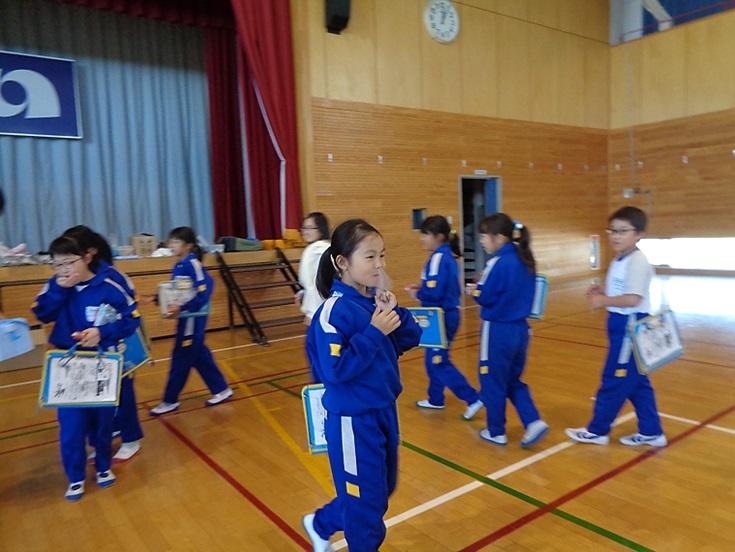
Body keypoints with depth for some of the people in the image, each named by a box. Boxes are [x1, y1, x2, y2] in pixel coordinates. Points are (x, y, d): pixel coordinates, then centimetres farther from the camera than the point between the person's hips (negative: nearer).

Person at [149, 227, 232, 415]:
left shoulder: (192, 264, -17)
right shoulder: (180, 265, 9)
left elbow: (204, 291, -25)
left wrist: (181, 308, -29)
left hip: (193, 317, -9)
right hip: (185, 316, 9)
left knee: (181, 358, 2)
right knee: (199, 356, 15)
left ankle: (170, 400, 16)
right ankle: (221, 390, 26)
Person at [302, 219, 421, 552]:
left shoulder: (376, 300, 1)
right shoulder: (335, 311, -22)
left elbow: (409, 340, 6)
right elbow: (335, 370, -27)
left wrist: (395, 313, -11)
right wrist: (374, 332, -27)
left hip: (384, 411, 8)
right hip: (353, 420, -8)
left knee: (382, 489, 25)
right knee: (366, 499, 11)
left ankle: (321, 525, 46)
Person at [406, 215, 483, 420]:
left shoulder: (438, 258, -18)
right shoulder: (448, 256, 11)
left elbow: (435, 293, -25)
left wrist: (417, 293, -7)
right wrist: (422, 288, 6)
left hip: (442, 317, -10)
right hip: (447, 315, 10)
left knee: (438, 362, -2)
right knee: (433, 359, 18)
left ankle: (473, 399, 1)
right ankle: (435, 399, 31)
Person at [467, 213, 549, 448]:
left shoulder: (498, 262, -18)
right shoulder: (525, 261, 7)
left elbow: (485, 297, -17)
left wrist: (474, 290, 3)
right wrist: (483, 288, 8)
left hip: (498, 330, -8)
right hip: (520, 328, 8)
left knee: (493, 382, 9)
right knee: (514, 380, 21)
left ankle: (496, 432, 21)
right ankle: (533, 421, 8)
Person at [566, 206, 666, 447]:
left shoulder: (637, 262, -19)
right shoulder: (619, 261, 11)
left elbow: (633, 299, -27)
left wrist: (603, 301, -16)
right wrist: (601, 291, 3)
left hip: (631, 326, -10)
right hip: (622, 325, 10)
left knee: (614, 381, 2)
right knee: (636, 382, 16)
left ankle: (597, 430, 15)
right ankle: (651, 432, 27)